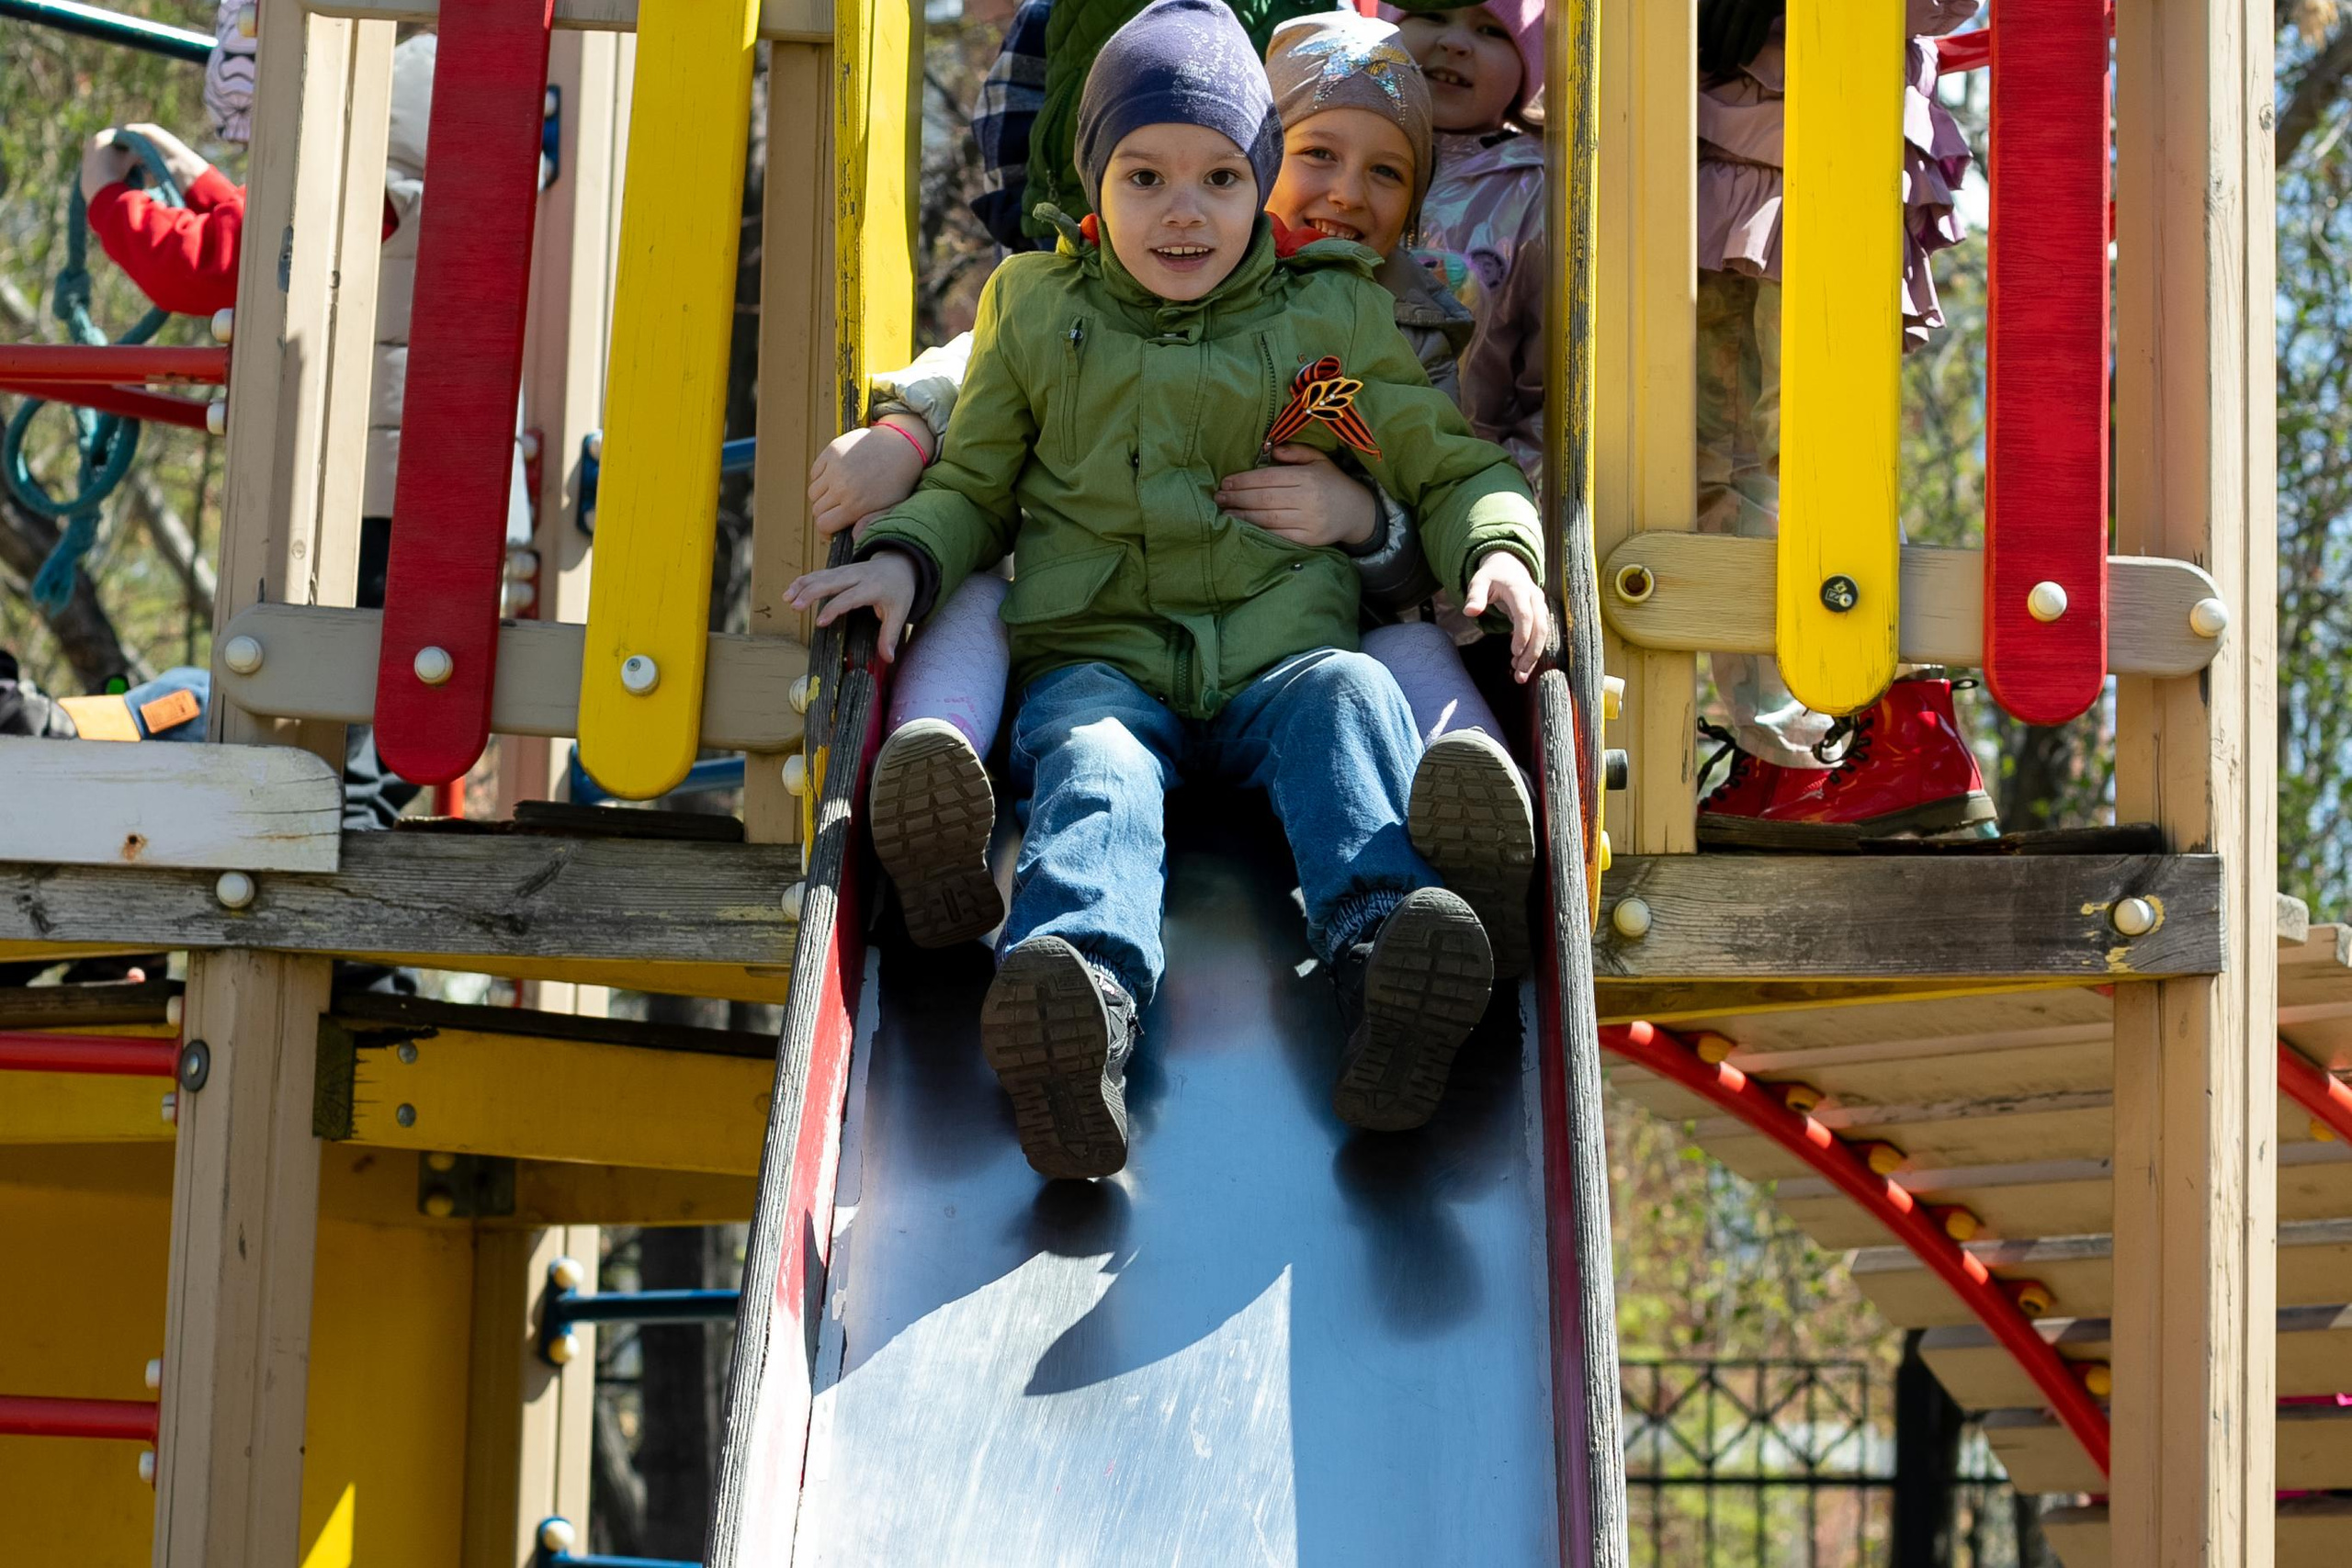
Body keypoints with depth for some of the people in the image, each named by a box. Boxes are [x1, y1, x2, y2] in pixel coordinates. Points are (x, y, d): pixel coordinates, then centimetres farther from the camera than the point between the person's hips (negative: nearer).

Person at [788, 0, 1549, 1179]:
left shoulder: (1336, 317, 15)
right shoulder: (1036, 309, 17)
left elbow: (1449, 470, 17)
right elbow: (971, 485, 22)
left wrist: (1495, 551, -6)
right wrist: (903, 559, -1)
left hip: (1277, 656, 0)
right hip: (1099, 662, 0)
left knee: (1349, 696, -34)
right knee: (1093, 770, -34)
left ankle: (1385, 968, -59)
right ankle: (1079, 1006, -66)